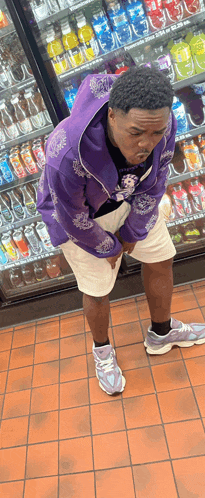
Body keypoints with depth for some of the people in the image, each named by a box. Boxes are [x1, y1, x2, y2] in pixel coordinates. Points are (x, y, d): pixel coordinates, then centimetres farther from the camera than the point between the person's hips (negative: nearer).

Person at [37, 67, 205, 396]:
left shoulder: (162, 123, -24)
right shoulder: (67, 153, -39)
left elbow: (153, 186, -10)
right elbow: (73, 217, -24)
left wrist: (133, 231, -3)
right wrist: (108, 248, -9)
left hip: (129, 198, 5)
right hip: (80, 213, -4)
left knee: (161, 258, 11)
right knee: (97, 290, 4)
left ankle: (161, 333, 37)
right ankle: (102, 350, 37)